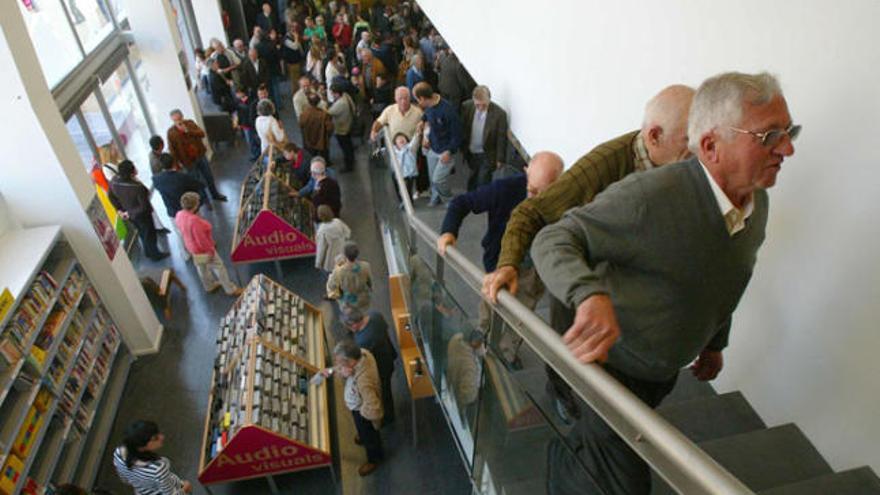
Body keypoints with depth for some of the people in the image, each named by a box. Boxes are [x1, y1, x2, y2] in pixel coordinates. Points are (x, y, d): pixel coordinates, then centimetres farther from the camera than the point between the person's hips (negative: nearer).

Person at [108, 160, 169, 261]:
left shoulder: (114, 181, -19)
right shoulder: (138, 187, -38)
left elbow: (111, 196, -2)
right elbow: (144, 206, -29)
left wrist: (120, 210, 7)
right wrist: (129, 213, -14)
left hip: (129, 214, 6)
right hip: (141, 215, -6)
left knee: (141, 232, 30)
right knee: (149, 234, 19)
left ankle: (148, 252, 51)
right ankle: (155, 255, 41)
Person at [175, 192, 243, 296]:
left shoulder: (179, 215, -10)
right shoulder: (193, 220, -39)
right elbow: (201, 239, -31)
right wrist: (211, 250, -17)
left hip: (192, 247, 9)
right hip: (203, 249, -9)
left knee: (201, 268, 28)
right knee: (219, 266, 9)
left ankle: (209, 286, 50)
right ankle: (231, 289, 24)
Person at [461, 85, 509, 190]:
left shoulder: (499, 114, -22)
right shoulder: (466, 106, -11)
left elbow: (501, 139, -13)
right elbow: (462, 128, 2)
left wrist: (500, 159, -8)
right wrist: (463, 148, 7)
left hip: (487, 156, -4)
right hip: (471, 153, 4)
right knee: (472, 182, 21)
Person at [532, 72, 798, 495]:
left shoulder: (757, 201, -5)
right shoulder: (651, 195, -33)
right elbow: (553, 240, -33)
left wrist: (715, 342, 22)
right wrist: (591, 294, -52)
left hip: (666, 370, 8)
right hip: (616, 363, -8)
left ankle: (563, 459, 61)